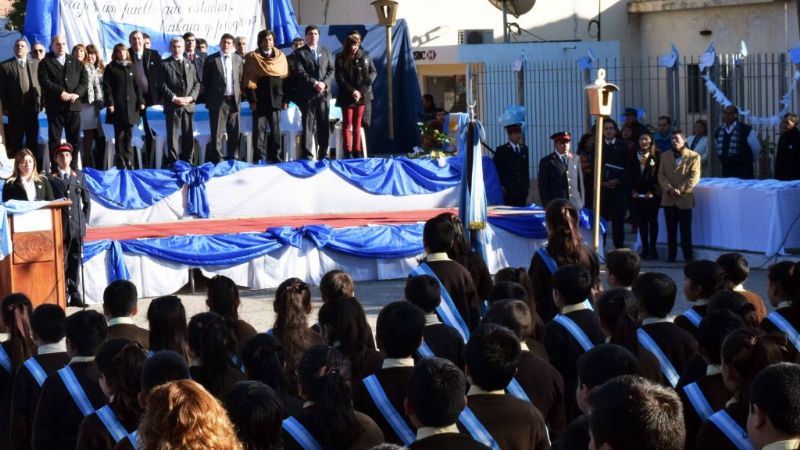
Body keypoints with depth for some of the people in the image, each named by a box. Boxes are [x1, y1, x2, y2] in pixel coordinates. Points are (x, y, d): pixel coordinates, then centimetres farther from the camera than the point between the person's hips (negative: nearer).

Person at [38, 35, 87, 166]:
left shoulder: (76, 62, 16)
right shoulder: (45, 63, 5)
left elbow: (84, 80, 7)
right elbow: (44, 81, -8)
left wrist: (77, 93, -11)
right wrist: (60, 92, -19)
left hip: (73, 105, 3)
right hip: (55, 106, -3)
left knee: (74, 139, 5)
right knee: (54, 140, -2)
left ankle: (73, 168, 12)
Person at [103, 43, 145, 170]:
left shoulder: (132, 67, 15)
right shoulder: (110, 68, 4)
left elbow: (137, 85, 13)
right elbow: (107, 87, -2)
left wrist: (141, 101, 3)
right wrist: (110, 103, -11)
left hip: (131, 105, 3)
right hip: (117, 106, -3)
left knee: (129, 134, 5)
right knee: (119, 135, -1)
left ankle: (129, 162, 8)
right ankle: (121, 163, 1)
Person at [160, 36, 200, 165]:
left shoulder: (190, 64, 14)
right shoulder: (165, 64, 3)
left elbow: (196, 83, 11)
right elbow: (162, 85, -4)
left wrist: (191, 97, -6)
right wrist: (174, 98, -14)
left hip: (188, 105, 3)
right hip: (172, 106, -3)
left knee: (188, 135, 7)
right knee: (173, 135, -2)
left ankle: (187, 161, 14)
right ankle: (173, 162, 1)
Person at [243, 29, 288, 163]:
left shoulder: (281, 57, 12)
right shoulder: (252, 58, 4)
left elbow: (286, 79, 9)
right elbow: (249, 81, -1)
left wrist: (286, 100, 1)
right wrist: (252, 100, -10)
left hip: (276, 100, 2)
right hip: (259, 101, -2)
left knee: (276, 130, 4)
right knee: (259, 130, -3)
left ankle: (277, 157, 9)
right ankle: (260, 159, -1)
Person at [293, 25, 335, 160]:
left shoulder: (325, 52, 17)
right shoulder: (299, 53, 3)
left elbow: (331, 70, 10)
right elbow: (300, 72, -7)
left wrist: (324, 83, -7)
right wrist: (314, 83, -15)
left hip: (324, 93, 4)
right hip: (307, 93, -4)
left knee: (324, 124, 4)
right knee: (308, 124, -4)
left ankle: (323, 153, 10)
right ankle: (307, 154, -3)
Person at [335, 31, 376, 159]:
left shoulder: (365, 56, 7)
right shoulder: (341, 59, -1)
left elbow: (373, 72, 6)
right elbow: (339, 78, -6)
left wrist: (362, 90, -6)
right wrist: (352, 91, -15)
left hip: (363, 95, 2)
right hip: (347, 96, -2)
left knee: (357, 124, 6)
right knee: (347, 124, -1)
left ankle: (357, 151, 7)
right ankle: (348, 152, -2)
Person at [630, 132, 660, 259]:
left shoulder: (657, 156, -1)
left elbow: (659, 176, -5)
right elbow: (630, 175, 9)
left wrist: (653, 191, -11)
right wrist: (633, 190, -2)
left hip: (652, 195, -3)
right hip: (637, 194, 3)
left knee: (652, 221, 0)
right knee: (641, 221, 4)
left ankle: (652, 249, 4)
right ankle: (644, 249, 9)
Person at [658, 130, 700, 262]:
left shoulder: (693, 156, 0)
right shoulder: (665, 156, 13)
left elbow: (694, 177, -8)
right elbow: (661, 175, 5)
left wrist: (680, 190, -16)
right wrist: (669, 189, -11)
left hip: (685, 198, -3)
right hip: (668, 199, 3)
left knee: (686, 230, 1)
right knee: (671, 229, 6)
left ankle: (688, 256, 6)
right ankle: (671, 255, 12)